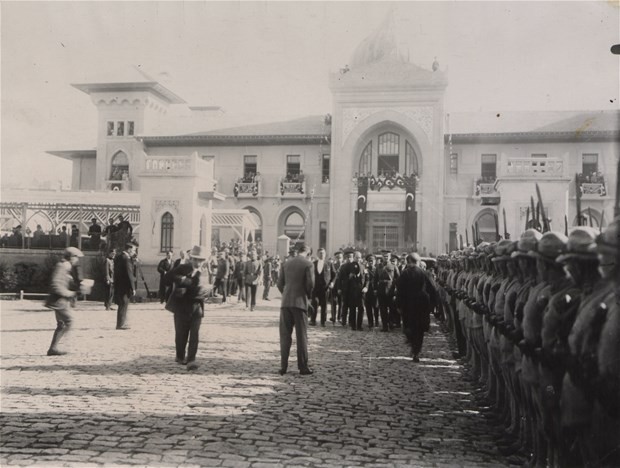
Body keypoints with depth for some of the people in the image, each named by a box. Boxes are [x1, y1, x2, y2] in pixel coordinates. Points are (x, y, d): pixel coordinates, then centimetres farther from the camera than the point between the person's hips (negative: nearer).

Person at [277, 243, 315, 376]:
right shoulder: (307, 264, -5)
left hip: (285, 302, 4)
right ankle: (303, 367, 6)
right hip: (300, 302, -4)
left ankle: (283, 366, 8)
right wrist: (308, 295, 9)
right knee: (301, 336, 3)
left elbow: (280, 283, 7)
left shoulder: (286, 263, 9)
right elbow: (310, 283, -9)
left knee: (285, 335, 8)